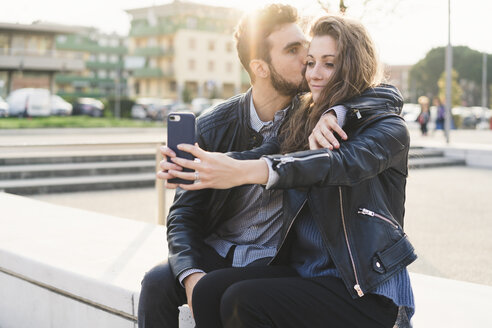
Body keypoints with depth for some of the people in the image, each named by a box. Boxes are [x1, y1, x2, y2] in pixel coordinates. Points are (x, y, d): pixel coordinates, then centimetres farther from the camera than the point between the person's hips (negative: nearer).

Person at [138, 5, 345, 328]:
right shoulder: (213, 127, -5)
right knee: (157, 282, -24)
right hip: (216, 250, 2)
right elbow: (184, 214, -4)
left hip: (274, 257, -1)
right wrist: (191, 273, -23)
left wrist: (329, 112, -31)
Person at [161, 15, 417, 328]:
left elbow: (342, 162, -28)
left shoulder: (389, 128, -8)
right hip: (302, 269, 6)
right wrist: (201, 168, -24)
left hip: (367, 290, -6)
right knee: (210, 289, -18)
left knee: (245, 302, -26)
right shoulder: (305, 122, 12)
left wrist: (244, 171, -44)